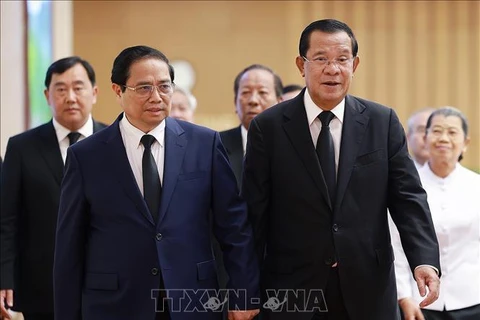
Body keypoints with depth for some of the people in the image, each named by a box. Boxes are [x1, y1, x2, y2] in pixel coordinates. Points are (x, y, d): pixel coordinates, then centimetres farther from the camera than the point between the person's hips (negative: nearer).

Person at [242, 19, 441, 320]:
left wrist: (425, 260, -15)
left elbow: (407, 196, 0)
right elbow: (255, 213, -1)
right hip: (292, 291, -1)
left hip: (367, 290, 2)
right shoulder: (268, 127, -1)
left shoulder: (383, 122, 3)